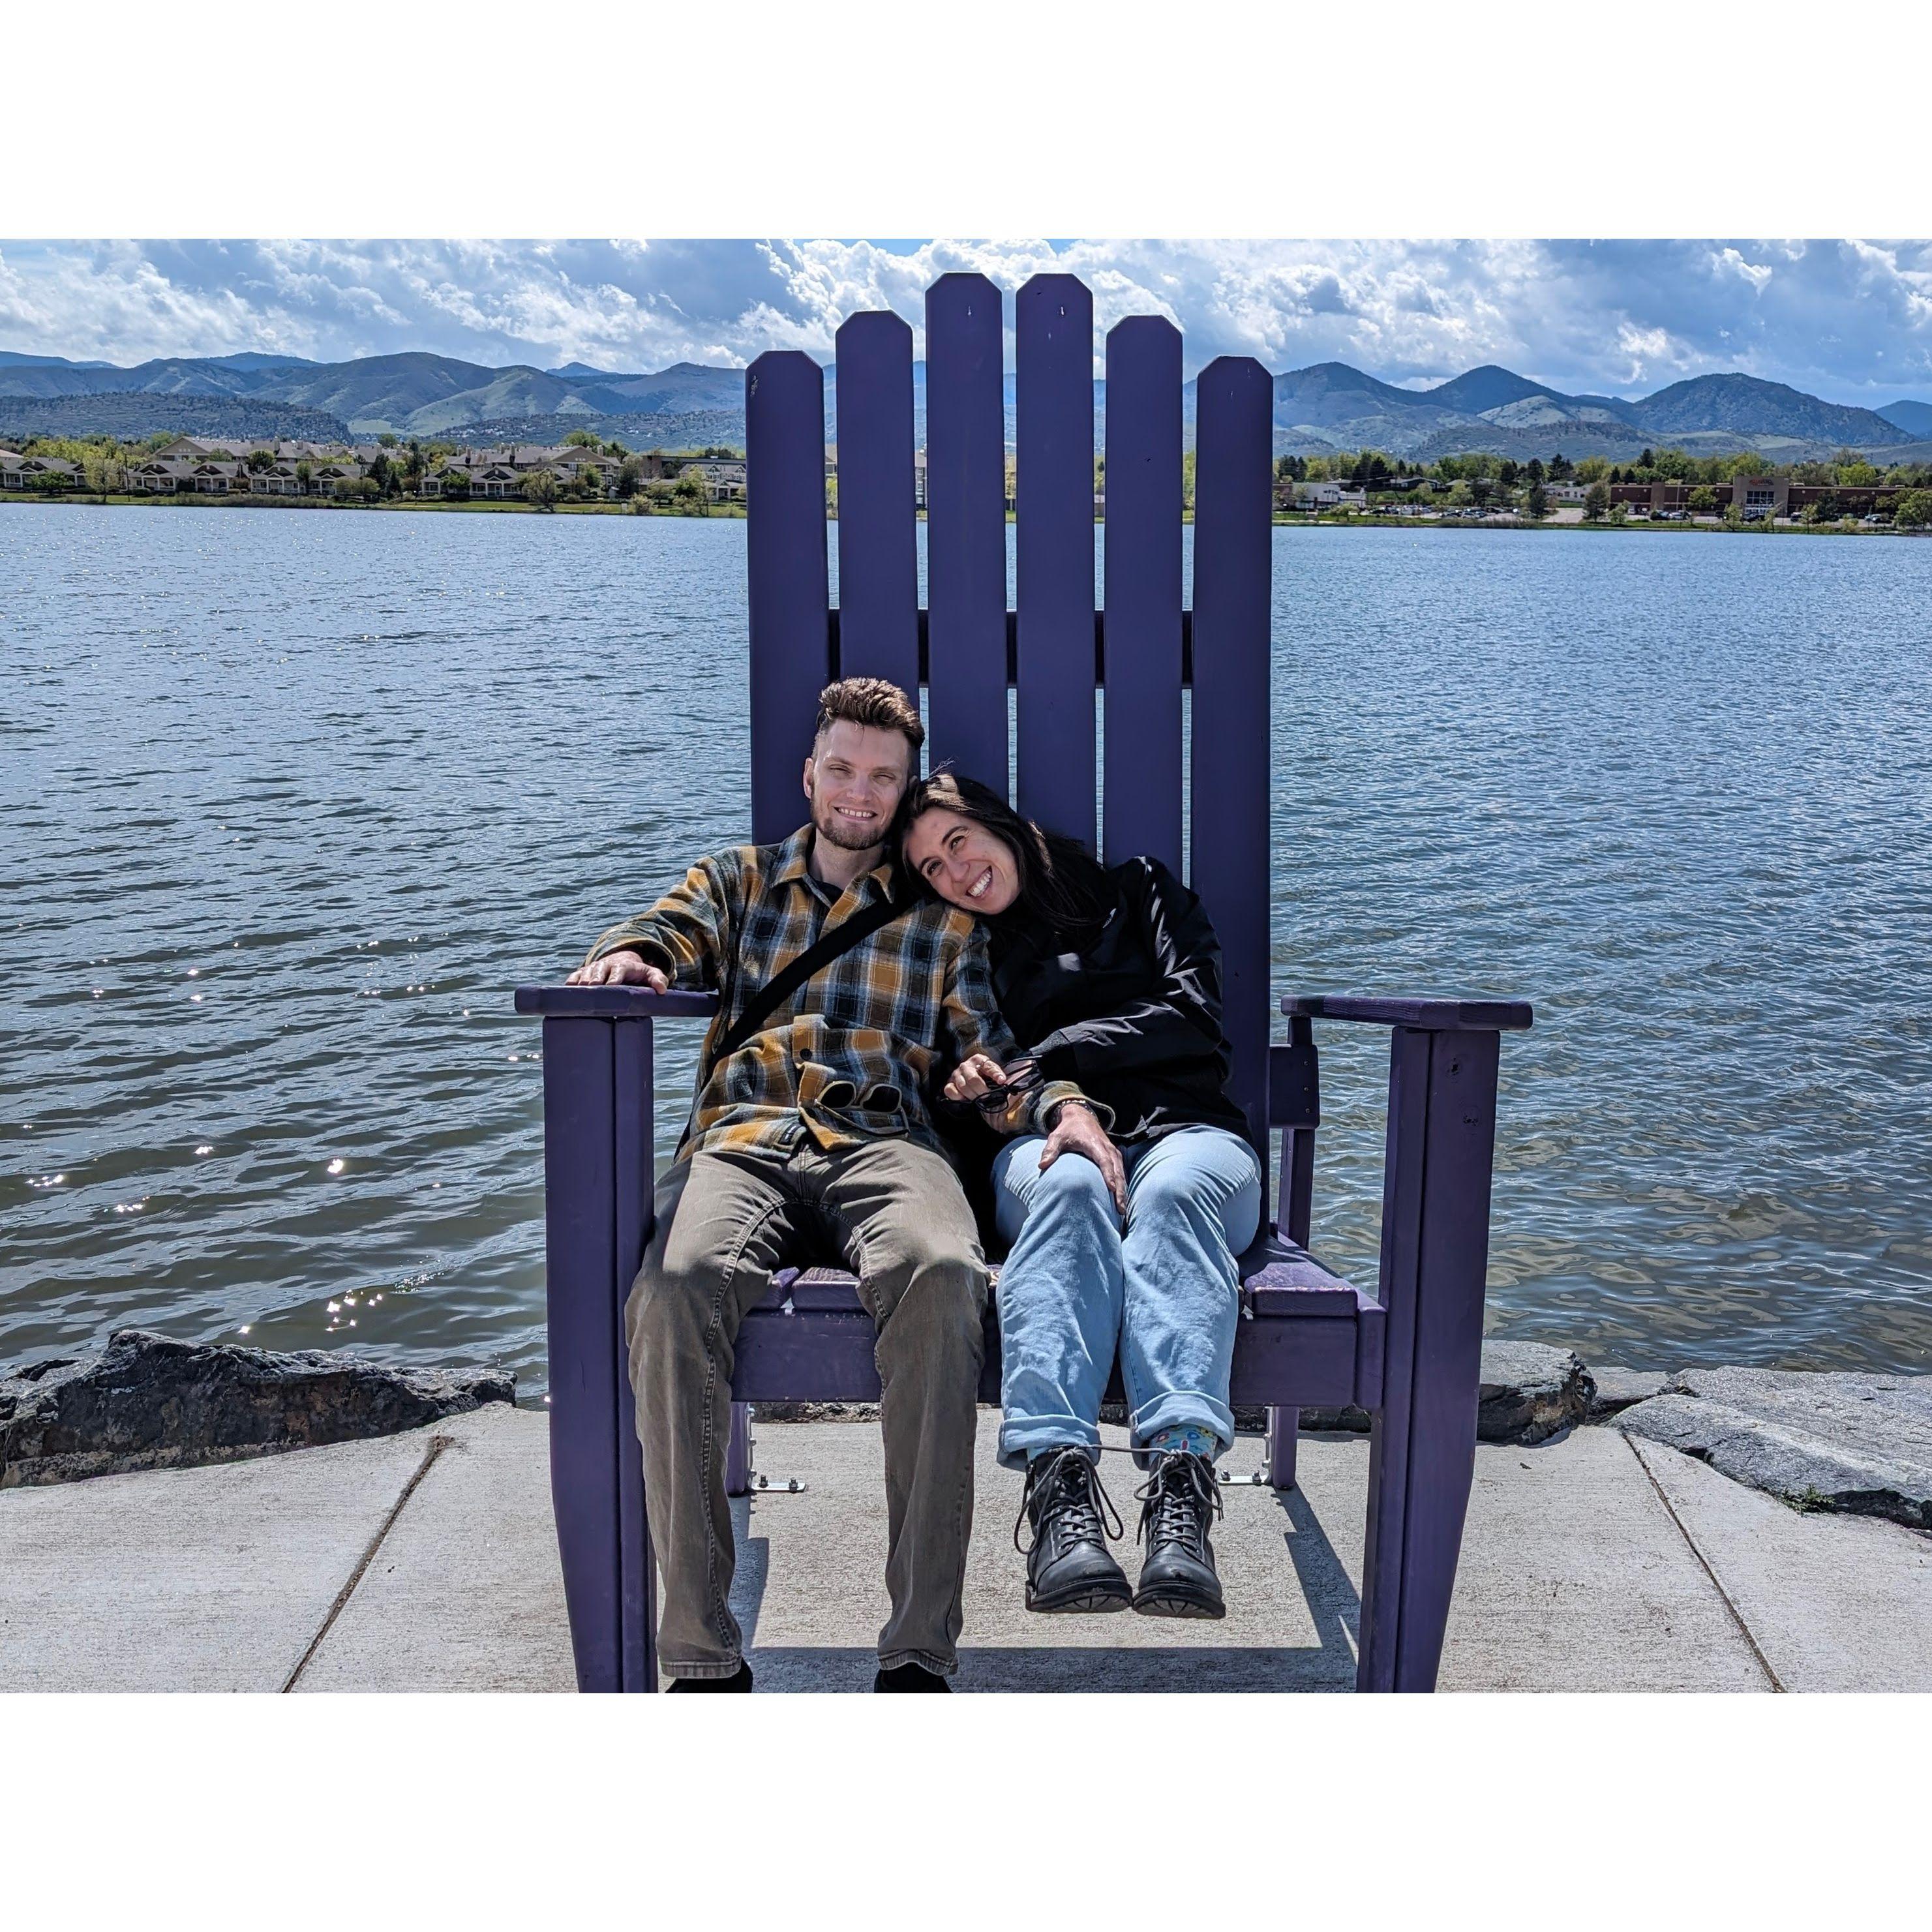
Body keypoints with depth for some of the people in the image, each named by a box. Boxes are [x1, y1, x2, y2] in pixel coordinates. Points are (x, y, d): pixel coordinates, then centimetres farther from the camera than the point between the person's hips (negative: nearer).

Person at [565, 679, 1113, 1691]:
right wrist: (628, 958, -16)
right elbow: (670, 931, 10)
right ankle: (701, 1653, -27)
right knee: (675, 1288, -36)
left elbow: (991, 1058, 16)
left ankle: (918, 1649, -33)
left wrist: (1061, 1107, -7)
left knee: (941, 1276, -38)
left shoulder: (943, 919, 25)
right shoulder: (737, 878, 28)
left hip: (882, 1142, 0)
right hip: (742, 1141, 1)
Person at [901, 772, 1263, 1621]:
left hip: (1183, 1131, 0)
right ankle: (1058, 1480, -56)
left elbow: (1192, 1020, 6)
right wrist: (976, 1090, -6)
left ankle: (1179, 1479, -58)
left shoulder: (1138, 892, 21)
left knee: (1175, 1190, -38)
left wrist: (1048, 1057, -1)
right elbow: (955, 1095, 18)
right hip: (1044, 1145, 0)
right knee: (1071, 1186, -38)